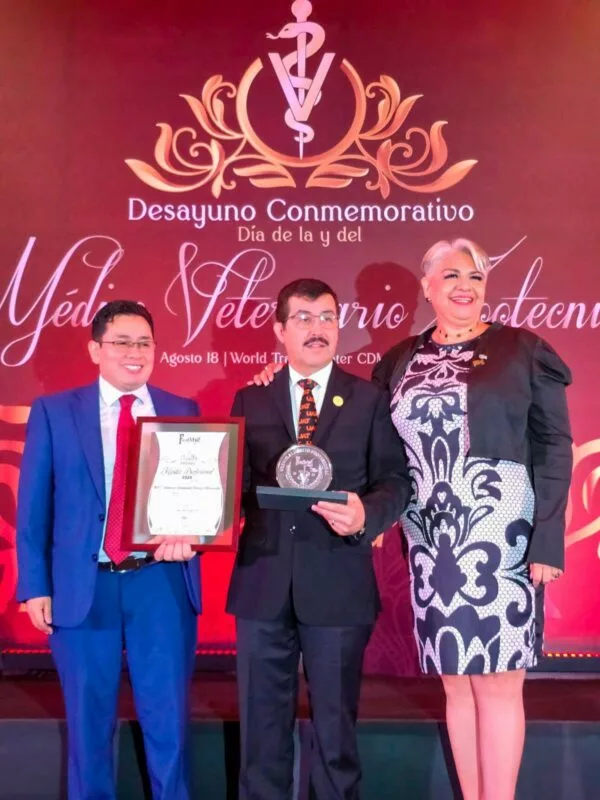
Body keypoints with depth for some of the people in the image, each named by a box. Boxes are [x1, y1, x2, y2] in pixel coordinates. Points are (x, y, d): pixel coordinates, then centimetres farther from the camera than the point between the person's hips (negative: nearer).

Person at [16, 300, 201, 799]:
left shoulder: (184, 412, 6)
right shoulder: (53, 412, 2)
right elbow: (33, 506, 2)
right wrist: (35, 587, -3)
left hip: (162, 583, 1)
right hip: (83, 587, 0)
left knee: (168, 719, 9)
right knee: (90, 721, 13)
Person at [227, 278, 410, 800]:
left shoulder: (371, 400, 4)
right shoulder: (250, 399, 9)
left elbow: (395, 481, -2)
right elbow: (237, 481, 3)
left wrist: (366, 514, -21)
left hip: (338, 581, -2)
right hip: (262, 580, 2)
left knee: (336, 720, 12)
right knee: (262, 721, 14)